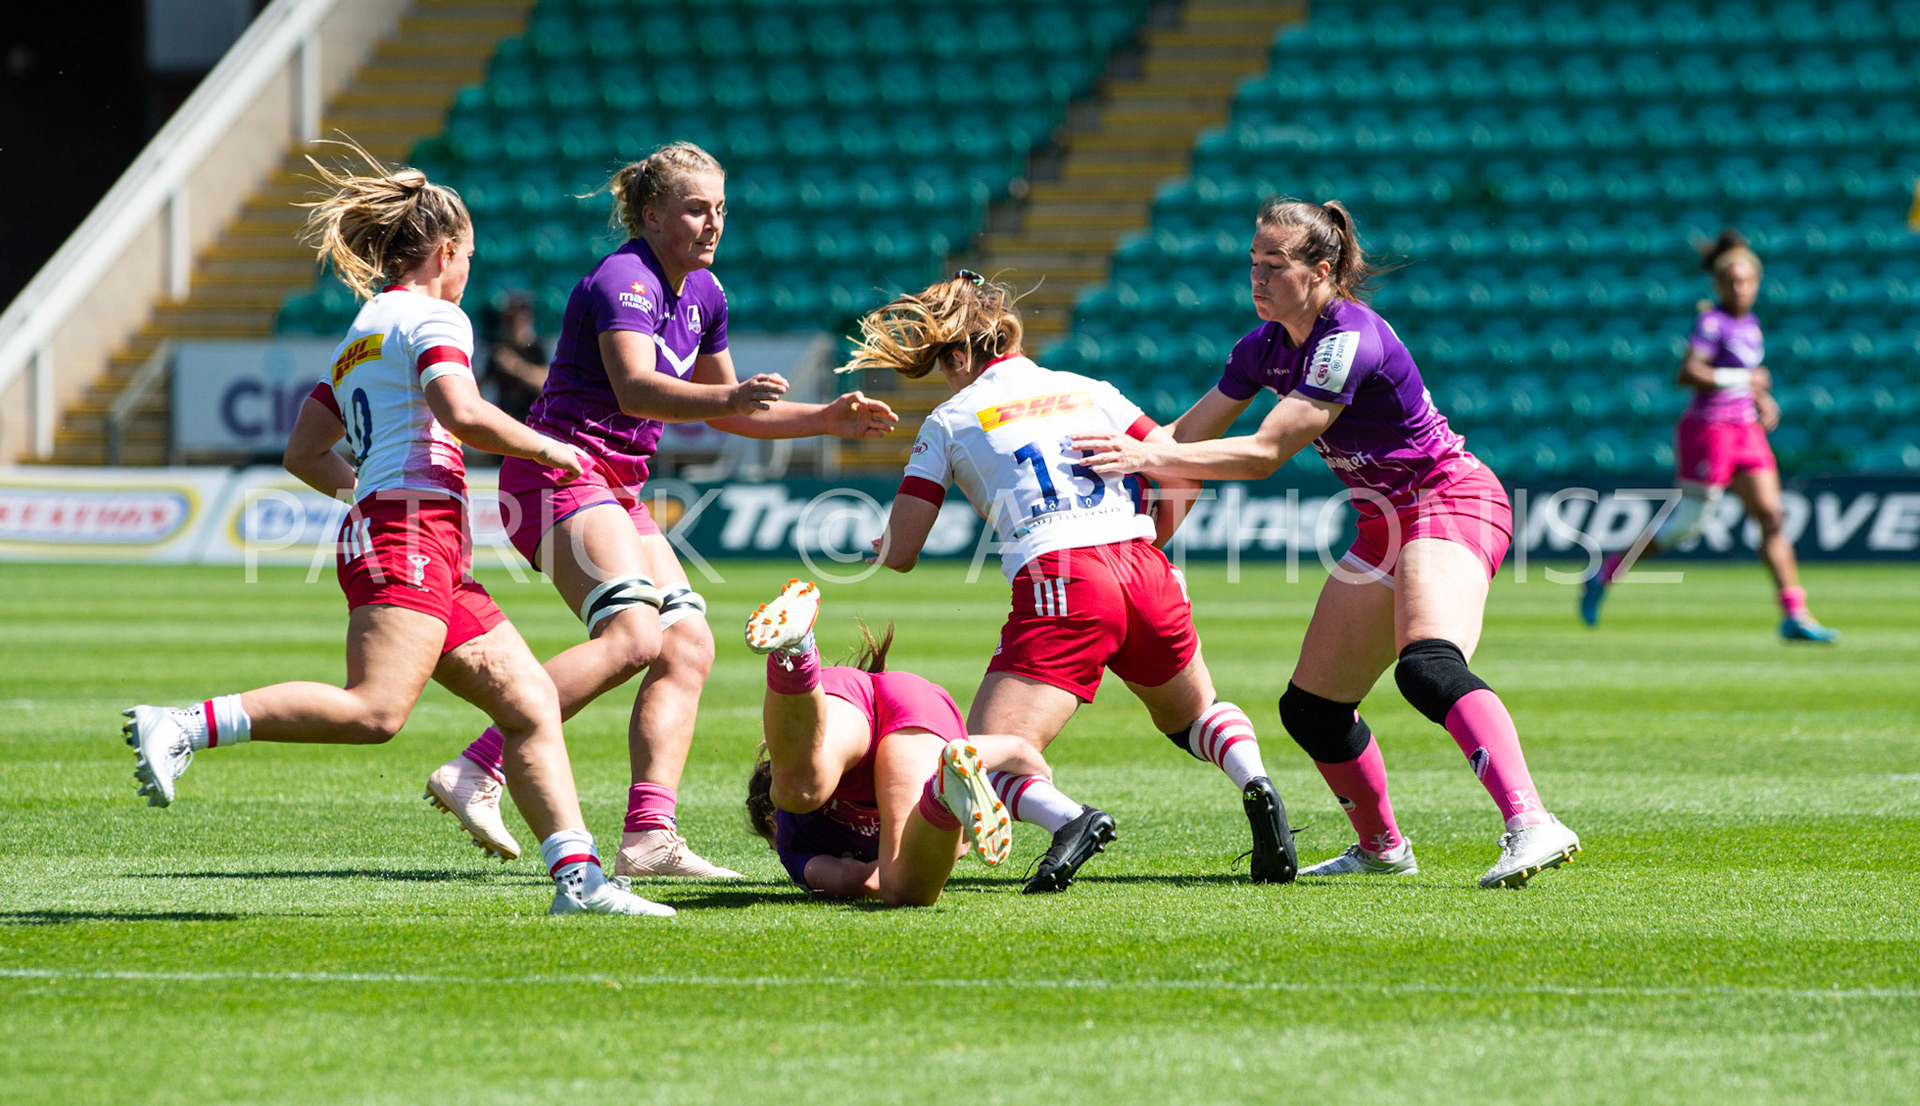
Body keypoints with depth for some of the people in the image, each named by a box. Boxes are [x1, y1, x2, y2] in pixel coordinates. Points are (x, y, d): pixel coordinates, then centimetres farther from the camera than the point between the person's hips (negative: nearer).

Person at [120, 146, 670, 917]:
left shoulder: (362, 332, 25)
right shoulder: (433, 318, -1)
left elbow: (303, 453, 25)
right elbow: (462, 414, -19)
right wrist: (546, 448, -5)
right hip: (411, 538, -10)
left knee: (531, 702, 4)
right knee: (375, 710, -25)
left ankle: (576, 877, -4)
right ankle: (181, 729, -27)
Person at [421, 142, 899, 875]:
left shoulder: (703, 294, 14)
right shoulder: (623, 281, -14)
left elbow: (724, 413, 28)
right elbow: (636, 388, -32)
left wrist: (828, 419, 19)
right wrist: (728, 396, -48)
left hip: (617, 492, 10)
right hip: (560, 477, -10)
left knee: (689, 644, -3)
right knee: (634, 634, -26)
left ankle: (649, 836, -11)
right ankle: (476, 772, -28)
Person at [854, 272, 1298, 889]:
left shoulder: (948, 422, 13)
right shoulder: (1089, 391, 22)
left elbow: (899, 554, 10)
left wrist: (880, 544, 33)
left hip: (1056, 589, -5)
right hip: (1146, 576, 5)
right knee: (1191, 716, 31)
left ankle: (1064, 820, -37)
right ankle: (1254, 784, -1)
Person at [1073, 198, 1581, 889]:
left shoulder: (1350, 340, -22)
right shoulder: (1266, 347, 4)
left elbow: (1264, 453, -27)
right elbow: (1189, 436, 12)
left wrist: (1148, 457, -31)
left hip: (1451, 503, -9)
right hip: (1387, 524, 9)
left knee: (1429, 668, -35)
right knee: (1311, 709, 10)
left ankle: (1530, 825, -49)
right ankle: (1381, 847, 30)